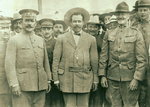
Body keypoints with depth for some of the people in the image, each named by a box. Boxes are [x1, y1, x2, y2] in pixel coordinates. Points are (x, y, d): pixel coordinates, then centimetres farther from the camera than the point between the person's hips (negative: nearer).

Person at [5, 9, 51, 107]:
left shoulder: (41, 40, 16)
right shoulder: (14, 40, 1)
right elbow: (9, 64, -7)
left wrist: (49, 80, 12)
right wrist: (14, 84, -14)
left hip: (40, 86, 4)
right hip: (22, 86, -4)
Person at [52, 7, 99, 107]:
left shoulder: (91, 39, 9)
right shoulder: (61, 39, 6)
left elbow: (94, 61, 9)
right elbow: (56, 60, 5)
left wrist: (95, 79, 7)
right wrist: (56, 79, 0)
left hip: (84, 78, 1)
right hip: (67, 78, 0)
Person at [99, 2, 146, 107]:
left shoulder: (136, 34, 0)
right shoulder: (109, 34, 9)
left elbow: (141, 59, -5)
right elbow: (103, 57, 10)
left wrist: (136, 79, -11)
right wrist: (103, 75, 4)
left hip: (129, 79, -2)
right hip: (112, 78, 3)